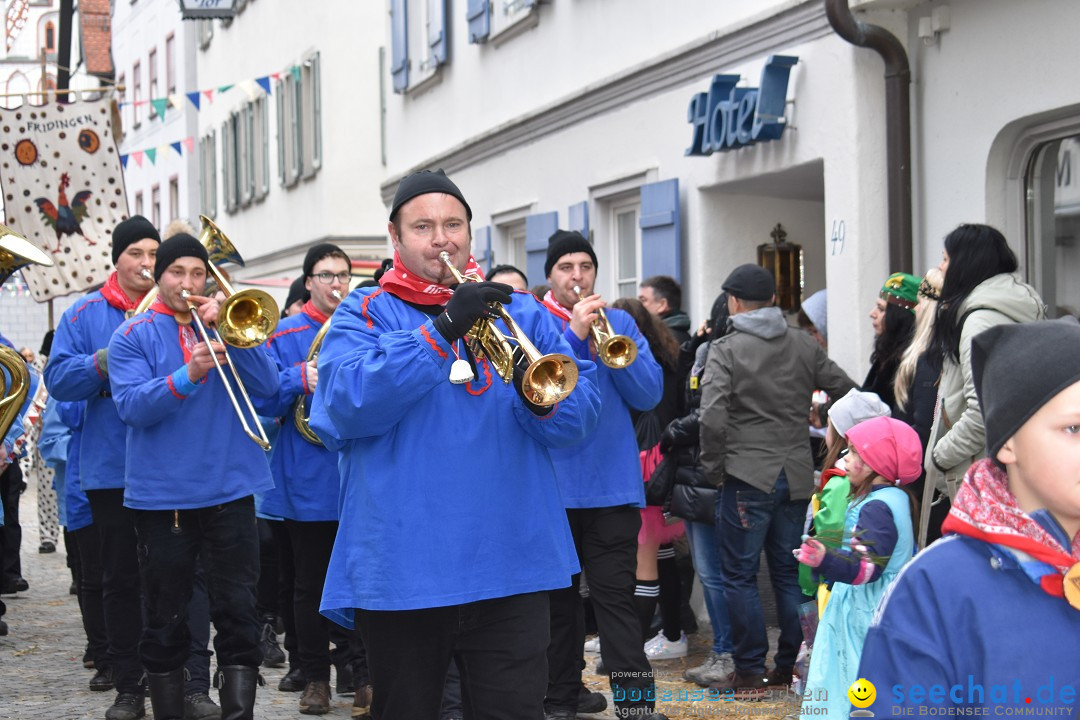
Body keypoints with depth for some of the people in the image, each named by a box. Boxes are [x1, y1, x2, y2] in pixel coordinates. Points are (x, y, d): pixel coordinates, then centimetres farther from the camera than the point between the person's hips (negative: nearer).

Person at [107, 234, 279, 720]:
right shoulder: (134, 335, 3)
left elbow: (267, 385, -3)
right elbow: (131, 406, -12)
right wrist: (188, 375, -27)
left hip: (229, 491, 1)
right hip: (160, 494, -1)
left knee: (238, 614, -2)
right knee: (165, 621, 7)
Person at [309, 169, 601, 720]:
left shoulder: (520, 312, 11)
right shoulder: (364, 314, 4)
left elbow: (581, 415, 3)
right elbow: (347, 404, -16)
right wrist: (442, 331, -23)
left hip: (510, 567, 1)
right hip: (399, 570, -1)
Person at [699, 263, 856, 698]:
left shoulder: (726, 350, -7)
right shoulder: (805, 346, 6)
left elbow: (712, 416, -18)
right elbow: (848, 393, 7)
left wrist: (713, 468, -6)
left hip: (747, 478, -5)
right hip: (797, 477, 5)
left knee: (740, 576, 4)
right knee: (789, 573, 13)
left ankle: (750, 673, 5)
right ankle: (789, 666, 17)